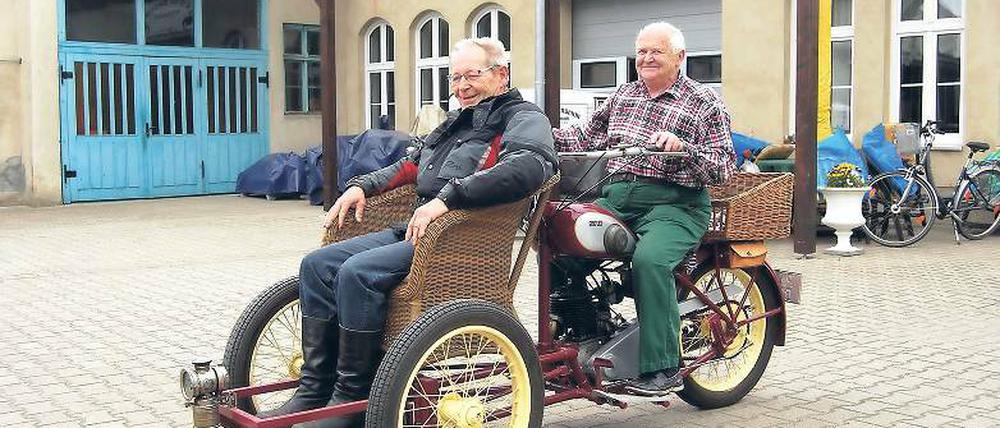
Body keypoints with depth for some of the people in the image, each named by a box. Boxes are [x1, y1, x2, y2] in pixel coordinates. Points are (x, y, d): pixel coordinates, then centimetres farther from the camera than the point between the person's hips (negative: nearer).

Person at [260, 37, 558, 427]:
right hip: (416, 229, 9)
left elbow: (527, 166, -25)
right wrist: (362, 185, 18)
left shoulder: (524, 119, -2)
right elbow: (410, 165, 37)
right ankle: (314, 391, -1)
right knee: (317, 264, -3)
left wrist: (448, 197, -30)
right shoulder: (455, 123, 26)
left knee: (357, 271, -27)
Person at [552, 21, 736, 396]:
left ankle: (663, 369, -25)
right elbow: (586, 136, 22)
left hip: (674, 203, -5)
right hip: (615, 196, 5)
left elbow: (725, 167, -5)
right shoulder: (623, 94, 21)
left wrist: (681, 147, -22)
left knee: (649, 260, -34)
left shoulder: (705, 102, 4)